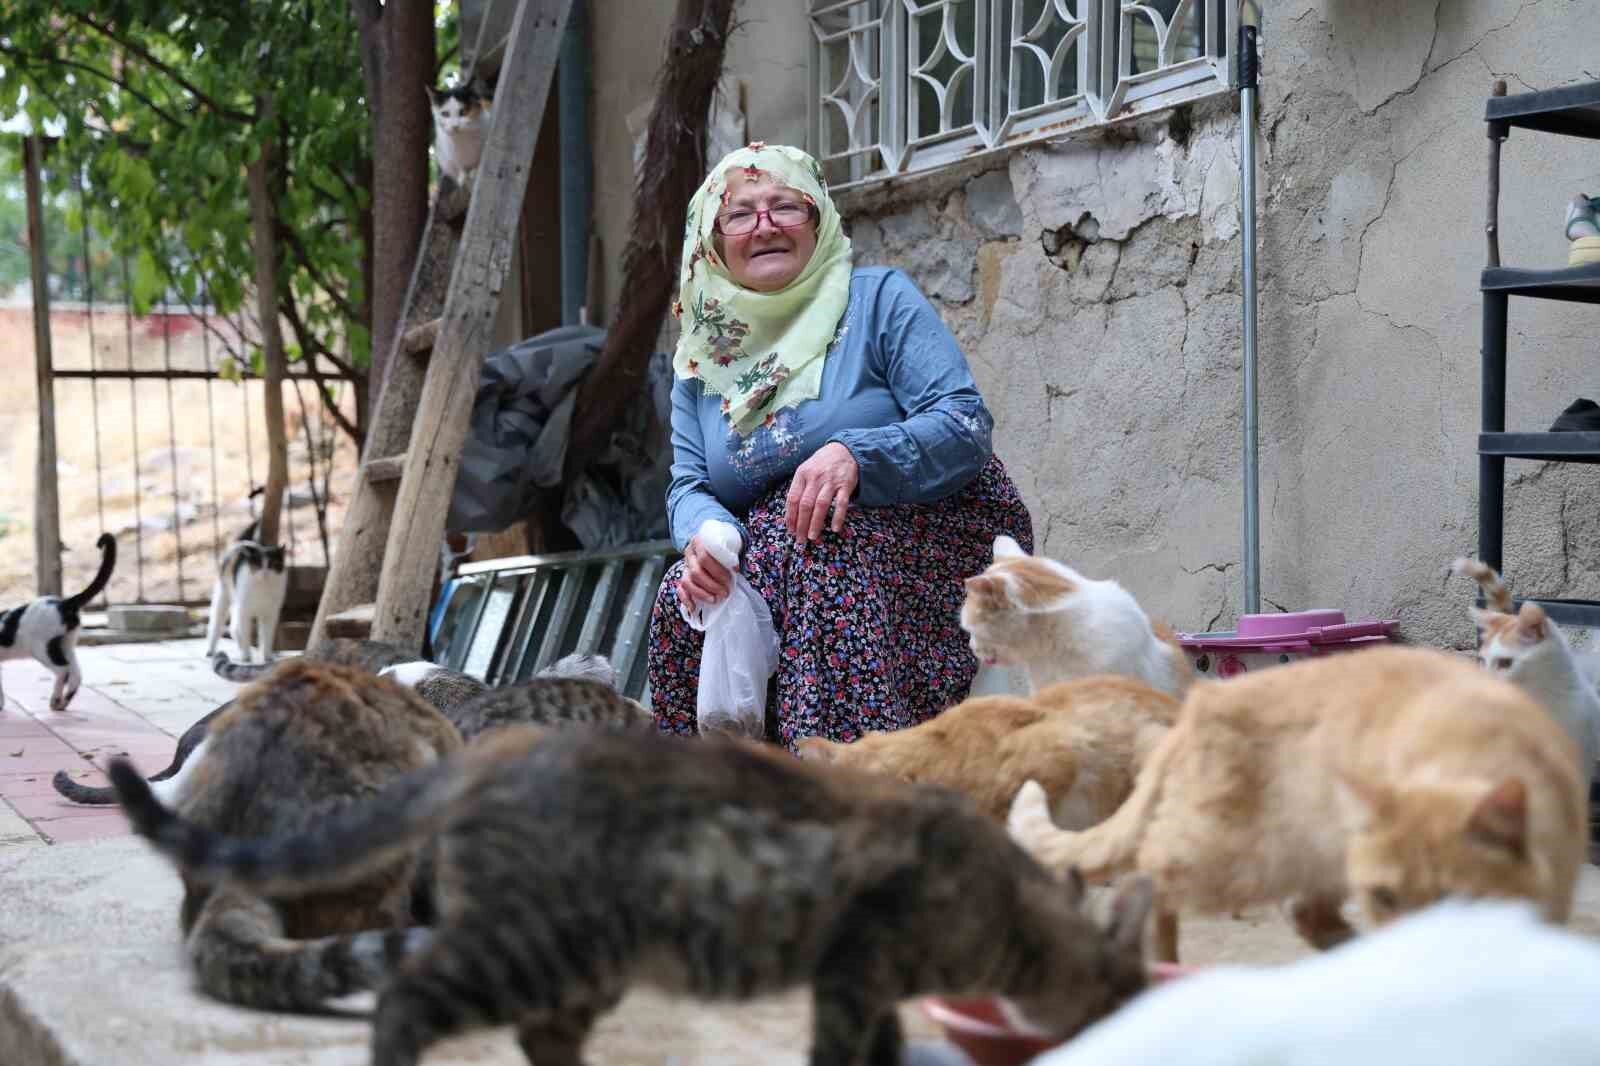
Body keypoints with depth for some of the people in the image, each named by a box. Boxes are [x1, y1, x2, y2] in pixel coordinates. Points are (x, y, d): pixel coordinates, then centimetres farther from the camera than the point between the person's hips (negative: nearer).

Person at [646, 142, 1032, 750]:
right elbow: (689, 486, 6)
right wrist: (702, 534, -19)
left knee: (824, 544, -34)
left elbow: (966, 424, -12)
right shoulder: (702, 354, 13)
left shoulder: (879, 300, -2)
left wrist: (854, 454, -29)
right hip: (770, 552, 4)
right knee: (682, 598, -24)